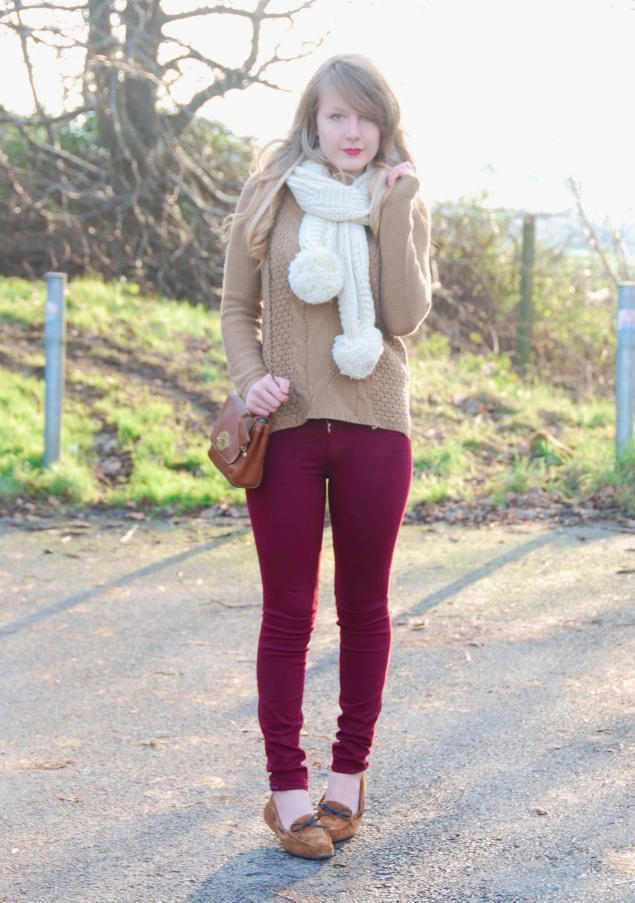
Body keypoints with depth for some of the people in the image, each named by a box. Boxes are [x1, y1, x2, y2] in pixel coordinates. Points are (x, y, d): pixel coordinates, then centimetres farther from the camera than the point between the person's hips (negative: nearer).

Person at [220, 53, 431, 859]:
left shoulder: (402, 206, 5)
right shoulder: (269, 199, 3)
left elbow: (405, 317, -7)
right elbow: (237, 308, 7)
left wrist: (393, 212, -11)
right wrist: (249, 378, -10)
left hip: (374, 428, 1)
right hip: (287, 427, -1)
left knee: (364, 607, 9)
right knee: (288, 612, 2)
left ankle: (350, 768, 23)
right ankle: (286, 783, 11)